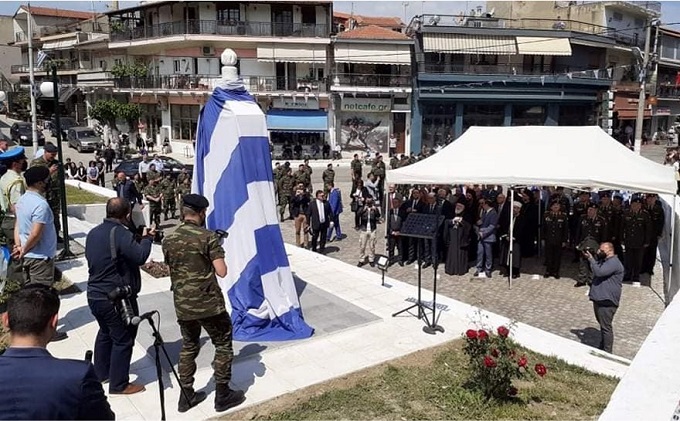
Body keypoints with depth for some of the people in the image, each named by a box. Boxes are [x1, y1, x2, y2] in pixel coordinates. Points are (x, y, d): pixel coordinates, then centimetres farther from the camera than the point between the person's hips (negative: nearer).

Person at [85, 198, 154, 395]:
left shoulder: (93, 233, 7)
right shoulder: (121, 234, -22)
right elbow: (140, 256, -29)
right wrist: (146, 238, -9)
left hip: (94, 295, 9)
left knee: (105, 332, 27)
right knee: (123, 340, 4)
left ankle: (101, 373, 40)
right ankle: (118, 384, 13)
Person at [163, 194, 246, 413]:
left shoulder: (168, 241, 3)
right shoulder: (208, 237, -14)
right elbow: (222, 272, -17)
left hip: (182, 305, 6)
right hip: (209, 304, -5)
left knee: (188, 348, 20)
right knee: (223, 345, 10)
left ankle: (186, 396, 27)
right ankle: (223, 395, 17)